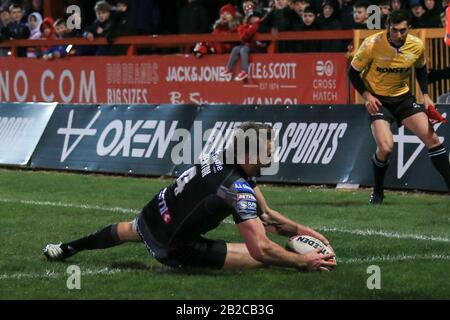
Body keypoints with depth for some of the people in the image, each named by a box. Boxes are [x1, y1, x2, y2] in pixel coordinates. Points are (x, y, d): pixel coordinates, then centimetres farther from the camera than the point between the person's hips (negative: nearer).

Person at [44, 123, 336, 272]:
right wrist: (303, 261, -22)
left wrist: (302, 230, -2)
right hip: (172, 247, -8)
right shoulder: (239, 190, -29)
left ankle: (65, 249, 59)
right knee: (263, 258, -17)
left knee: (129, 231, 46)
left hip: (151, 216, 8)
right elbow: (261, 250, -33)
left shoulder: (223, 156, -3)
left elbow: (265, 214, 5)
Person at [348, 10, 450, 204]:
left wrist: (425, 95, 1)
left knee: (432, 138, -9)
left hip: (403, 97, 3)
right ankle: (378, 192, 4)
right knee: (385, 147, -21)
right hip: (377, 100, -3)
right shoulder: (372, 44, -21)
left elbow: (421, 69, 12)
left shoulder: (417, 46, -10)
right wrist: (367, 96, -18)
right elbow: (353, 72, -8)